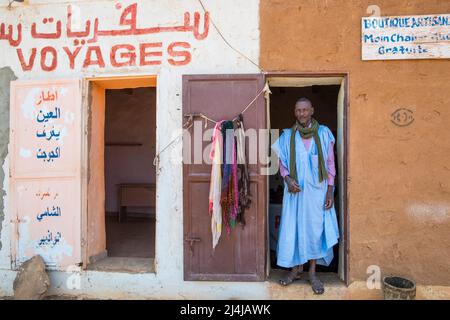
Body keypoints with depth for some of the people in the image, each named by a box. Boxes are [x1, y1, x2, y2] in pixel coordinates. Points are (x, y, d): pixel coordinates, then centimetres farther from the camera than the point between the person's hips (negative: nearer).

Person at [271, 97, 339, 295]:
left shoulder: (323, 134, 1)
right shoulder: (287, 136, 3)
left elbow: (330, 164, 2)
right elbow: (282, 163, 7)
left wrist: (330, 191, -4)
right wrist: (288, 179, -12)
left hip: (317, 190, -1)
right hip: (295, 191, 1)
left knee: (315, 228, 4)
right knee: (293, 227, 5)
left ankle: (312, 272, 18)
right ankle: (296, 269, 22)